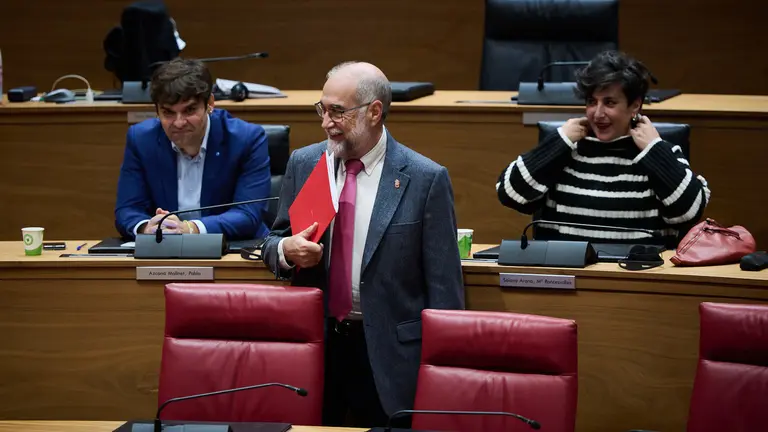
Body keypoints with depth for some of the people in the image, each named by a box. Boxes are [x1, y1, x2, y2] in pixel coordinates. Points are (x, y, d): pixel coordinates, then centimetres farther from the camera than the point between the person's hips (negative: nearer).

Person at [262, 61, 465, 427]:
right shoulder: (303, 164, 5)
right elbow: (273, 242, 15)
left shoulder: (426, 179, -8)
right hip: (313, 342, 4)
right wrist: (286, 250, -10)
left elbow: (443, 284, -7)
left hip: (387, 354, -4)